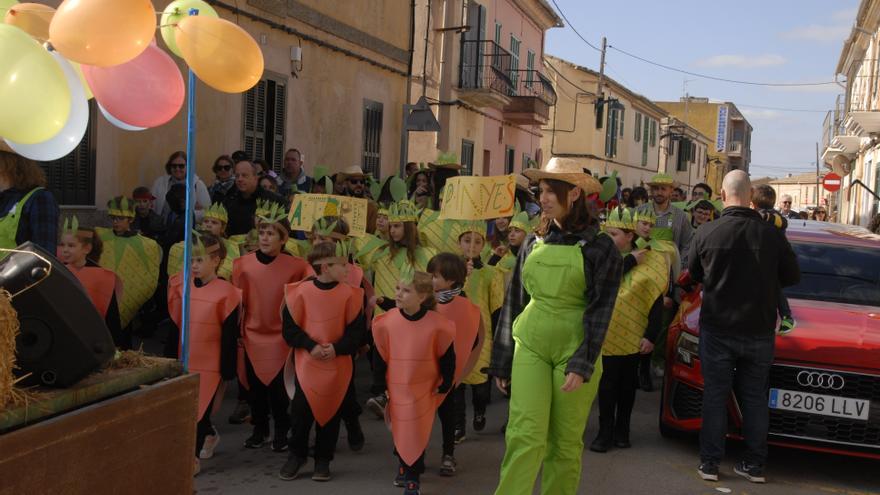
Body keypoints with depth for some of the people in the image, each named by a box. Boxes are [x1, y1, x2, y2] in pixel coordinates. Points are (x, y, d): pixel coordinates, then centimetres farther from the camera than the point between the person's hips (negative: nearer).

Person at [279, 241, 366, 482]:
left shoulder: (350, 294, -4)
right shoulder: (301, 291, -8)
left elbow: (357, 330, -2)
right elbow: (289, 328, -4)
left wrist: (337, 348, -16)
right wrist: (310, 346, -15)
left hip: (338, 365, 1)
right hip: (307, 363, -1)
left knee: (331, 412, 9)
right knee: (300, 410, 3)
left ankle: (323, 460, 23)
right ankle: (297, 455, 24)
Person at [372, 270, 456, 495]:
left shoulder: (438, 326, -18)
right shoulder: (385, 323, -13)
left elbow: (447, 359, -5)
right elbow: (379, 359, -1)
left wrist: (443, 387, 2)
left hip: (425, 392, -2)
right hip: (395, 391, 2)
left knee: (418, 434, 6)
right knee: (399, 433, 17)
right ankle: (404, 466, 42)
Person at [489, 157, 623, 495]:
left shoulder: (600, 247, -4)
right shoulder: (534, 242, 7)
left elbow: (600, 310, -8)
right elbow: (514, 301, 11)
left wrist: (582, 364, -17)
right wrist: (502, 362, 11)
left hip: (574, 349, -2)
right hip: (530, 345, 2)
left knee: (565, 441, 7)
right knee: (525, 434, -7)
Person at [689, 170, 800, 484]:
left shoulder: (706, 234, -11)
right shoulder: (771, 234, -9)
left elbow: (693, 274, 5)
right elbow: (792, 276, 3)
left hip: (717, 329, -1)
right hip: (760, 330, 1)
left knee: (715, 396, 8)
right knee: (755, 398, 12)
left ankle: (710, 462, 12)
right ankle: (755, 465, 18)